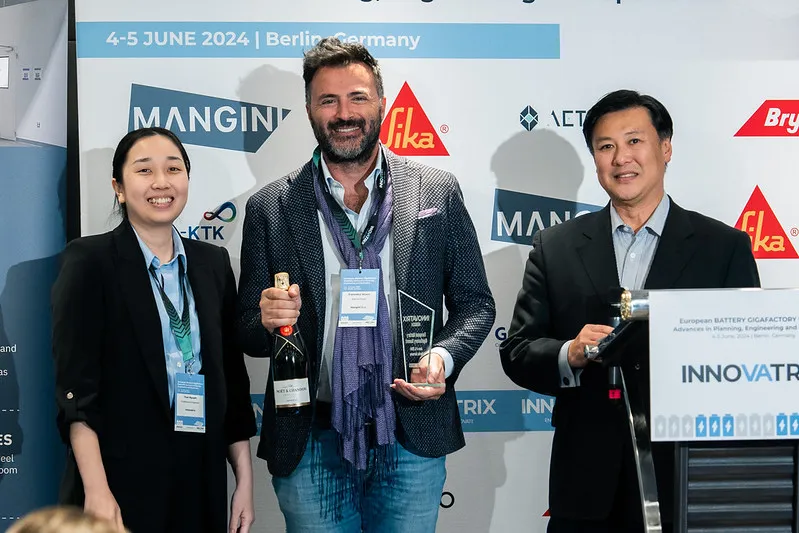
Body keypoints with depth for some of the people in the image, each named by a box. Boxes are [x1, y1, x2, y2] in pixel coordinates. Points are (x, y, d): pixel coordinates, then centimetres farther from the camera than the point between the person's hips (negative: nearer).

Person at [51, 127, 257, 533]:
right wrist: (96, 492, -18)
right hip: (122, 483, -4)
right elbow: (75, 385, -10)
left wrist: (245, 480, 7)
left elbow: (232, 378, 11)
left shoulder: (213, 263, 9)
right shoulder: (90, 260, -5)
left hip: (202, 480, 4)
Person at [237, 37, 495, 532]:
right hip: (312, 442, 0)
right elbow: (250, 333, 6)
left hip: (412, 437, 0)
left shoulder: (438, 192, 2)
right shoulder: (270, 208, 2)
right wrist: (267, 320, -17)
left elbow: (474, 302, 6)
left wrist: (444, 356, -12)